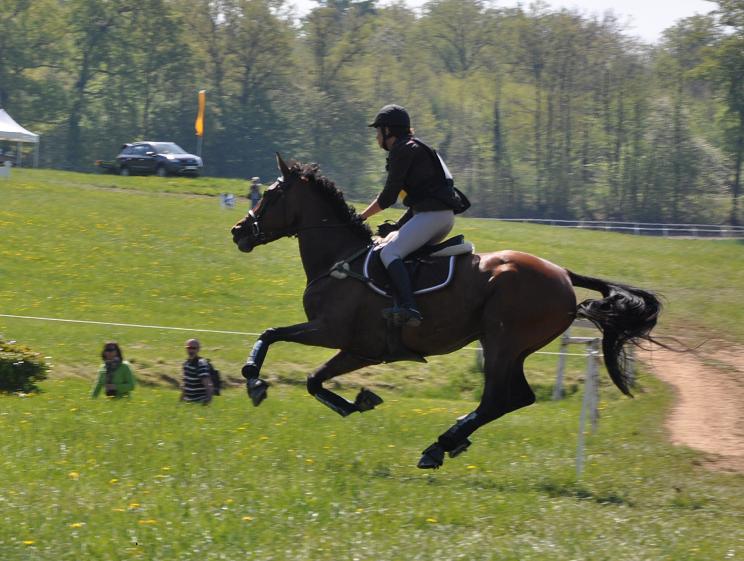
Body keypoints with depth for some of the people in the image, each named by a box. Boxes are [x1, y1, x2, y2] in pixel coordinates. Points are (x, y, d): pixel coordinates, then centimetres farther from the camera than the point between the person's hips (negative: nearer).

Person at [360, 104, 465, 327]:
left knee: (389, 253, -20)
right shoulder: (414, 148, 25)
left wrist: (362, 216, 5)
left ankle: (408, 308, -40)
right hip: (444, 216, 10)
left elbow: (388, 196, -7)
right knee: (392, 241, 23)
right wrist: (398, 226, 22)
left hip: (432, 214, -10)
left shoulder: (401, 151, -5)